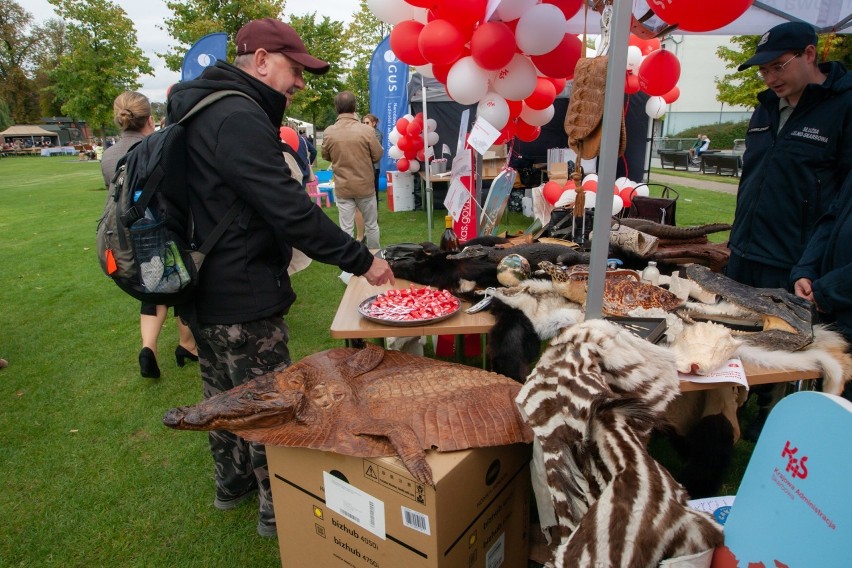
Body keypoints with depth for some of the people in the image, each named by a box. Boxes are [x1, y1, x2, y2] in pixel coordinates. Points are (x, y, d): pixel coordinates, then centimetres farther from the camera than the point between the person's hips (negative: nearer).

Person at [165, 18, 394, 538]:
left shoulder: (203, 110, 13)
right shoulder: (240, 119, -20)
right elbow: (290, 210, -26)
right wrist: (362, 260, -20)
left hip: (204, 291, 10)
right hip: (243, 300, -10)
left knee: (224, 396, 22)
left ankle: (233, 483, 42)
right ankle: (278, 510, 23)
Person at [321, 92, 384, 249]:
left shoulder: (329, 132, -8)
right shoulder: (366, 130, -14)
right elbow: (378, 155, -4)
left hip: (342, 188, 1)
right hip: (365, 186, -1)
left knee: (346, 228, 6)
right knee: (371, 225, 15)